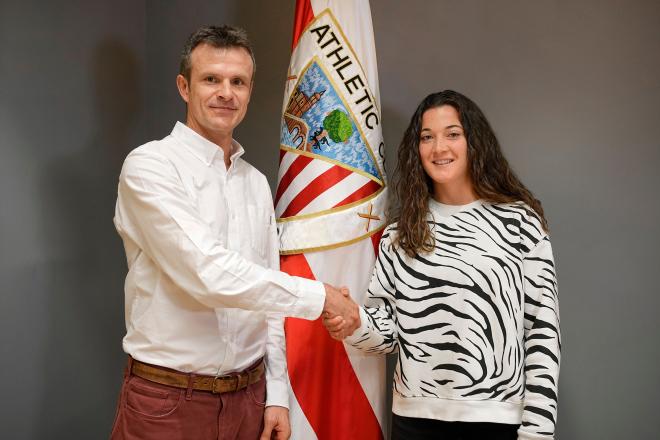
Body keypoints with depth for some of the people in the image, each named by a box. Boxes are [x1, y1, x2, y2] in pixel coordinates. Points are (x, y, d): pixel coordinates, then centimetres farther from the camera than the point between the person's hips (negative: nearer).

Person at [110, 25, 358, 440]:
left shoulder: (256, 183, 9)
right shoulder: (150, 166, -11)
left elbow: (267, 296, 12)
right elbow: (209, 274, -23)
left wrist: (276, 395, 8)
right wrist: (319, 296, -14)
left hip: (248, 395, 6)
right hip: (167, 401, -5)